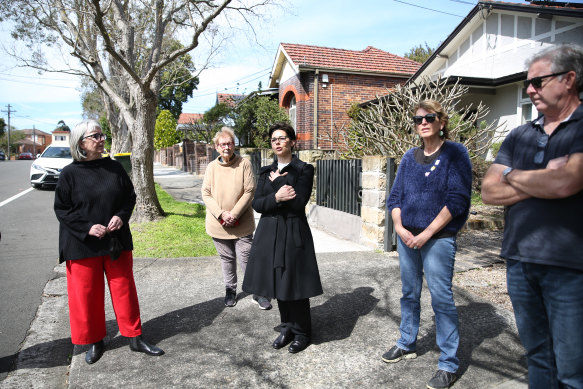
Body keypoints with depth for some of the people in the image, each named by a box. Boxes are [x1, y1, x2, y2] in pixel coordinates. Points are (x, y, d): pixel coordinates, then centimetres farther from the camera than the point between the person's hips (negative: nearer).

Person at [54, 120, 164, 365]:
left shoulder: (114, 168, 2)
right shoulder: (70, 173, -5)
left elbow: (130, 196, 8)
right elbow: (61, 209, -3)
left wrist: (121, 216, -10)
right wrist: (87, 227, -16)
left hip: (117, 241, 2)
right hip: (83, 244, -2)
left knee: (124, 289, 9)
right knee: (87, 294, 8)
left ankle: (135, 337, 22)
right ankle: (95, 342, 27)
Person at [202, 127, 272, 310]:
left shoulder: (244, 164, -4)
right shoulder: (212, 167, 3)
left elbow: (249, 191, -7)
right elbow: (206, 194, 0)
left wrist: (234, 214, -14)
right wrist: (221, 214, -12)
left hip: (242, 224, -2)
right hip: (218, 224, 2)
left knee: (247, 258, 1)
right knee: (227, 259, 14)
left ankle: (258, 292, 16)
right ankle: (230, 290, 31)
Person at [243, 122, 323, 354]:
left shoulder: (304, 169, -4)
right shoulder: (266, 172, 10)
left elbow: (298, 202, -16)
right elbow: (257, 204, 1)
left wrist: (275, 182, -6)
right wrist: (276, 197, -18)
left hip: (294, 233, -5)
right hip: (269, 232, 5)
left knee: (295, 284, 2)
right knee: (278, 283, 13)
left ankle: (301, 333, 22)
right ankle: (287, 328, 31)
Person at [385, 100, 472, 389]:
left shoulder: (455, 153, -4)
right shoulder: (410, 156, 11)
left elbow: (457, 198, -11)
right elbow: (395, 195, 11)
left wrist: (428, 233, -15)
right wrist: (399, 227, -5)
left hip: (438, 238, -5)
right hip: (406, 235, 5)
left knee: (441, 297, -2)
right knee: (409, 293, 15)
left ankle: (449, 365, 11)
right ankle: (407, 344, 32)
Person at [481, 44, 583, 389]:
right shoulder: (519, 136, 11)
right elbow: (489, 192, 3)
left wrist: (512, 175, -5)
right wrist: (543, 182, -10)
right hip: (520, 261, 5)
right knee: (538, 358, 18)